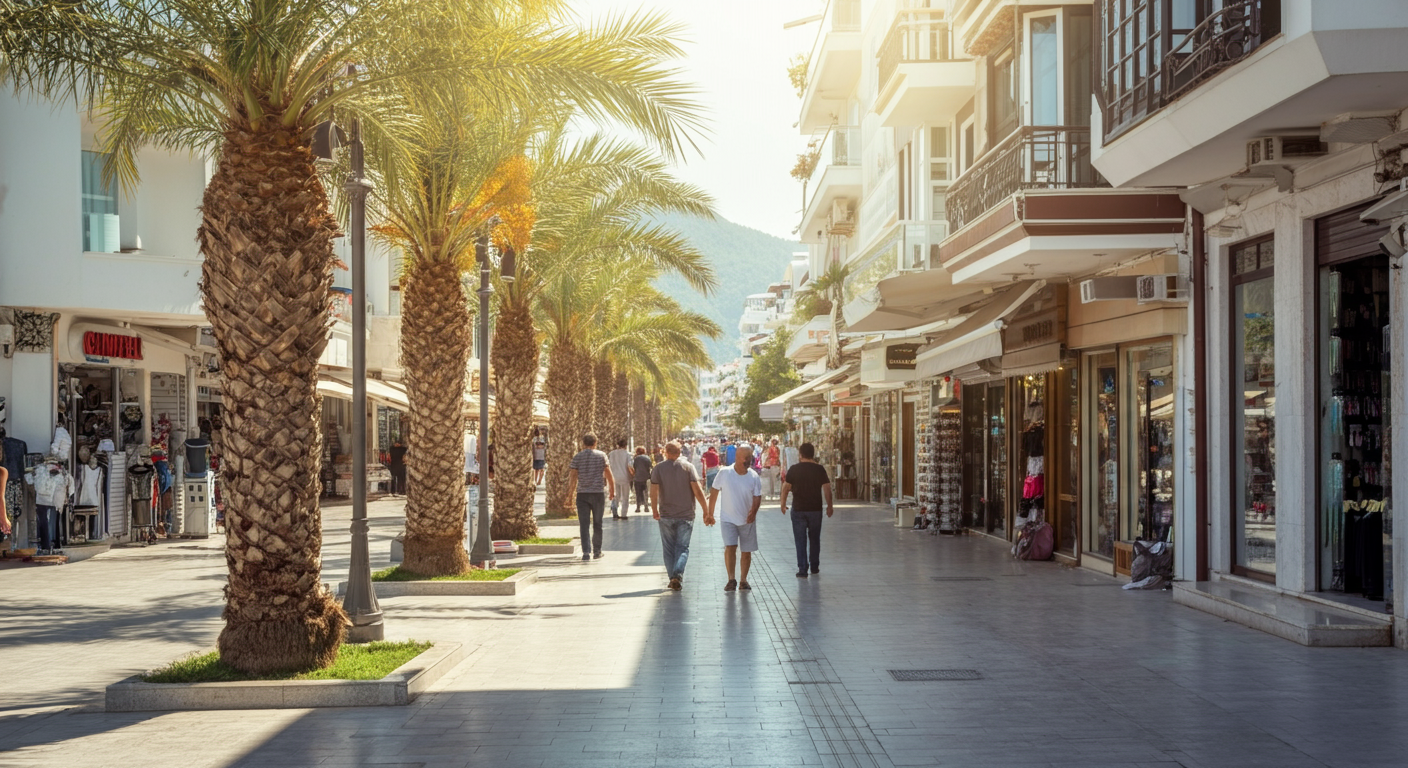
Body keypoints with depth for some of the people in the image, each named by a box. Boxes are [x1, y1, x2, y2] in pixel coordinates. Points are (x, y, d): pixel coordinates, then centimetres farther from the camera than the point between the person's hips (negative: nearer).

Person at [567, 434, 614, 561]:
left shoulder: (577, 457, 2)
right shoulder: (601, 456, 2)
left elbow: (573, 475, -2)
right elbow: (608, 474, 1)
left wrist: (570, 492, 2)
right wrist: (612, 490, 10)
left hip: (582, 493, 0)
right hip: (598, 493, 0)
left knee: (584, 524, 1)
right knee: (597, 524, 10)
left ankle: (586, 552, -8)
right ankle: (597, 551, 15)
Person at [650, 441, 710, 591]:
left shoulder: (658, 468, 0)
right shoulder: (688, 467, -2)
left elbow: (653, 492, -5)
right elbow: (697, 491, -8)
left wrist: (654, 511, 9)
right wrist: (706, 511, -4)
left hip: (666, 515, 0)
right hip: (686, 515, 0)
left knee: (669, 549, 12)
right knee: (683, 547, 4)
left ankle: (673, 578, 11)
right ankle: (678, 574, -17)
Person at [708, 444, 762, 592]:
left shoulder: (754, 477, -3)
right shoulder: (724, 474, -6)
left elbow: (757, 497, -3)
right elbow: (714, 493, 4)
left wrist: (754, 511, -23)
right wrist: (710, 514, 8)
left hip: (747, 520, 2)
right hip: (728, 519, -2)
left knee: (746, 551, 7)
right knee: (730, 547, -17)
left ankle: (743, 580, 21)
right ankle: (731, 579, -7)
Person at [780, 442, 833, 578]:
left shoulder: (794, 470, -5)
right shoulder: (820, 469, -3)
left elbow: (786, 487, -1)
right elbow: (827, 489, -2)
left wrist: (783, 504, 11)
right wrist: (830, 506, 8)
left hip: (798, 509, -1)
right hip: (815, 509, 1)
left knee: (800, 540, 2)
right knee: (814, 539, 16)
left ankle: (802, 569, -2)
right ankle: (814, 566, 24)